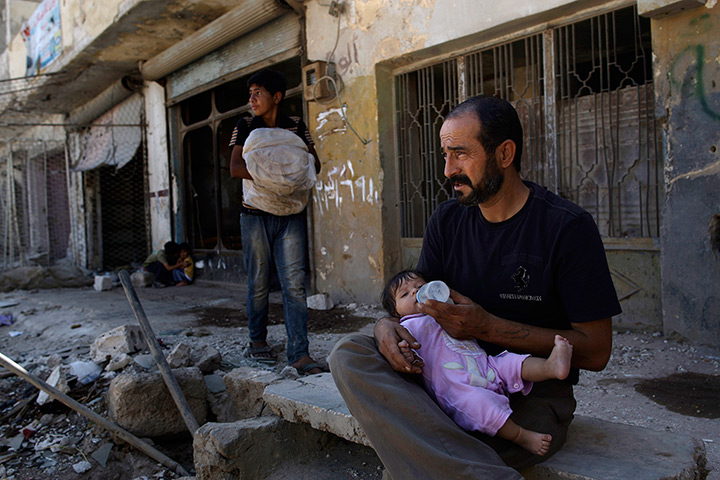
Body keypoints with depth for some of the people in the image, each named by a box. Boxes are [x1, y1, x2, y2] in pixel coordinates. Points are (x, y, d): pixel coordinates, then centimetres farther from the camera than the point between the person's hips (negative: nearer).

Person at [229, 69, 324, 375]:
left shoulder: (297, 127, 9)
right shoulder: (244, 128, 6)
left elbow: (314, 164, 7)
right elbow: (235, 169, -5)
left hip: (291, 215, 0)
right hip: (255, 214, 0)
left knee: (294, 283, -8)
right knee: (259, 282, 5)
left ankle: (300, 353, -8)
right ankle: (257, 341, 23)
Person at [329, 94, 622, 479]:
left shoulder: (568, 227, -10)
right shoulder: (446, 221, 6)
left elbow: (596, 351, -11)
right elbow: (417, 303, 13)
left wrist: (487, 327, -19)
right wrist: (388, 325, -13)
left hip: (534, 398, -7)